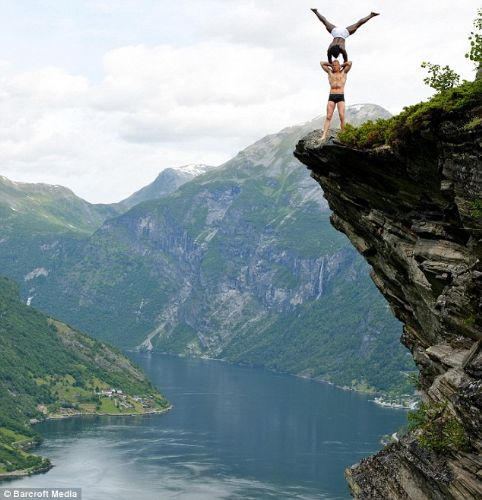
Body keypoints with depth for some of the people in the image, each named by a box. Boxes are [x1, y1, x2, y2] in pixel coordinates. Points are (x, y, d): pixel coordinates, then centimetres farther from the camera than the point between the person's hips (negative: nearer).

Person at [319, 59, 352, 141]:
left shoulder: (343, 72, 12)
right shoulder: (330, 72, 17)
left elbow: (350, 63, 2)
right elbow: (321, 63, 17)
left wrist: (342, 65, 14)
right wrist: (330, 64, 21)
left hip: (341, 96, -2)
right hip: (331, 96, 2)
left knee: (342, 116, -13)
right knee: (328, 116, -8)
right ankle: (324, 135, -17)